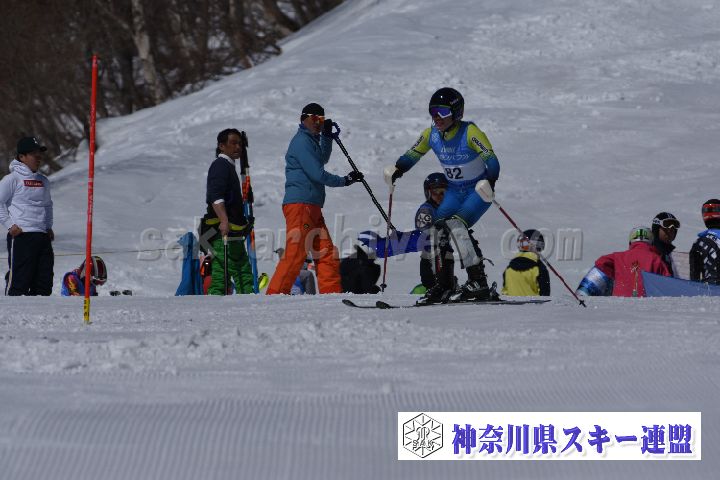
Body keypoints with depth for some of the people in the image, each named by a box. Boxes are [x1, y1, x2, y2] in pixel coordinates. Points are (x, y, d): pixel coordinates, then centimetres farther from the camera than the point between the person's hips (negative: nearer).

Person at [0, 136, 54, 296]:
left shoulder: (43, 181, 16)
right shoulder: (13, 179, -4)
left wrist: (48, 226, 16)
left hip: (43, 236, 7)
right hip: (21, 235, -7)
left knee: (44, 282, 5)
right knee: (19, 282, -9)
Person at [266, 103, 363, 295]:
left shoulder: (311, 140, 22)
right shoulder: (301, 141, -9)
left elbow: (322, 160, 43)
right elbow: (317, 174, -15)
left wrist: (327, 135, 30)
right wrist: (344, 180, -5)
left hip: (312, 207, 10)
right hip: (299, 205, -10)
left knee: (326, 253, 5)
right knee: (295, 254, -14)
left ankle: (332, 292, 5)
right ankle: (275, 294, -16)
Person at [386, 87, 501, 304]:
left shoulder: (469, 132, -22)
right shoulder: (432, 134, -4)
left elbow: (491, 160, -28)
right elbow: (412, 154, 11)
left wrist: (489, 183, -46)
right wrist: (396, 170, -7)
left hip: (478, 190, -6)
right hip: (454, 191, 6)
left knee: (456, 225, -25)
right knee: (438, 228, -10)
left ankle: (478, 282, -22)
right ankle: (442, 285, -2)